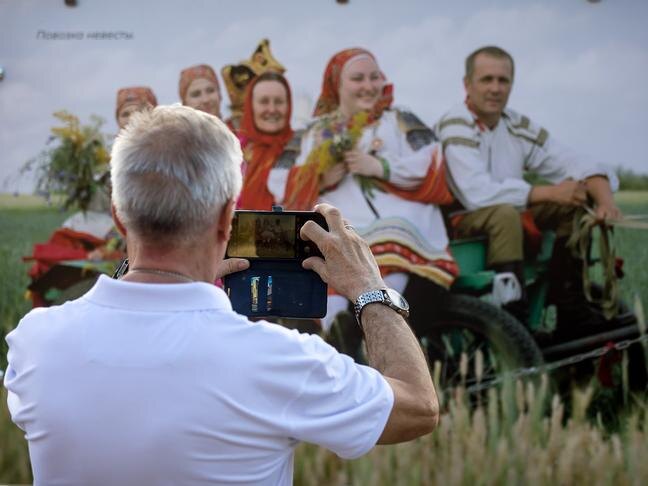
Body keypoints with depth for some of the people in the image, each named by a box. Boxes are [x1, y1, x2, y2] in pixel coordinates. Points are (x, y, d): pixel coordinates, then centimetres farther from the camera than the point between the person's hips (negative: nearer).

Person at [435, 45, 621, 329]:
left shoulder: (518, 127, 5)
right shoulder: (454, 127, -17)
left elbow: (574, 165, 3)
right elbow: (477, 193, -30)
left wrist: (604, 198, -19)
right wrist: (549, 192, -24)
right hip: (460, 221, -8)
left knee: (577, 200, -2)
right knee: (504, 213, -36)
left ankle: (569, 296, 0)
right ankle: (511, 316, -32)